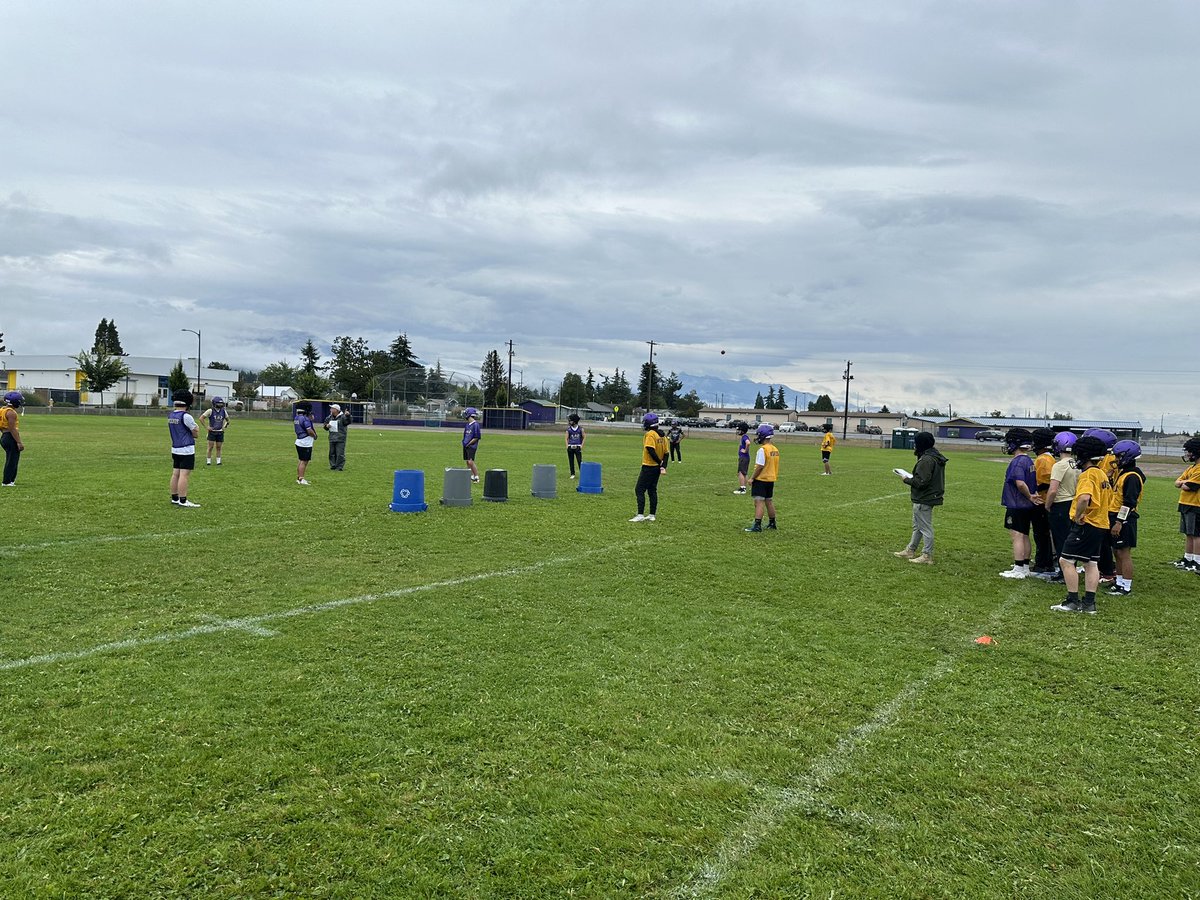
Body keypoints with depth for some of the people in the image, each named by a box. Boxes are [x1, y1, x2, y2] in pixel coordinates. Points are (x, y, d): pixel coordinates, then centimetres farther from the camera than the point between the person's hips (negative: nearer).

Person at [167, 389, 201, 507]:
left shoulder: (170, 415, 9)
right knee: (184, 475, -8)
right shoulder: (186, 416, -15)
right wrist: (196, 428, 9)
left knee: (175, 474, 13)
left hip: (175, 449, 9)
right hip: (186, 450, -9)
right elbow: (196, 434, -8)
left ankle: (174, 498, 19)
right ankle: (183, 501, -8)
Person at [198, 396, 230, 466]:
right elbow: (201, 418, -8)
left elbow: (227, 420, 21)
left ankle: (218, 461, 12)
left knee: (219, 447, 6)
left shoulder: (223, 411, 4)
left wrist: (224, 426, 8)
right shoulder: (210, 411, -9)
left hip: (220, 432, 3)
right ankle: (208, 461, 6)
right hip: (212, 432, -3)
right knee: (210, 447, -2)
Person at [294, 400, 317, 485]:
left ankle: (298, 478, 23)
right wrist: (315, 436, -3)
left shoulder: (295, 418, 9)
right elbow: (309, 431, -22)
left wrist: (310, 419, 10)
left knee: (300, 460, 17)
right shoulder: (305, 419, -18)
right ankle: (301, 479, -5)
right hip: (306, 443, -9)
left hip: (299, 441, 9)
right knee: (304, 461, -5)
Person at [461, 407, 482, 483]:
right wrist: (464, 442, 9)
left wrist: (469, 443, -13)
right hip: (466, 446, 9)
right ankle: (471, 476, 18)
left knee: (471, 462, -14)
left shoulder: (475, 424, -13)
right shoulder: (468, 424, 12)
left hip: (472, 446, -9)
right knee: (468, 462, 10)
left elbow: (477, 437, -15)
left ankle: (477, 477, -6)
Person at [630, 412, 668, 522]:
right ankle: (652, 515, 18)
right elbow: (665, 453, 8)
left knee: (639, 490, -3)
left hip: (648, 467, -9)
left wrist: (660, 463, -15)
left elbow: (651, 451, -24)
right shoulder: (662, 436, 10)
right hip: (657, 468, 9)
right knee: (652, 491, 15)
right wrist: (663, 466, 3)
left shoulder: (650, 435, -16)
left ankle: (640, 515, -8)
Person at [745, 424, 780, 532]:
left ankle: (757, 525, -13)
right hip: (771, 479, 8)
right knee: (769, 501, 18)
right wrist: (774, 476, 19)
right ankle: (772, 524, 28)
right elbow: (775, 466, 12)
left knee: (759, 502, -9)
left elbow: (760, 466, -20)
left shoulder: (762, 449, -18)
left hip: (761, 479, -8)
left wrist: (752, 478, -13)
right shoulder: (775, 449, 7)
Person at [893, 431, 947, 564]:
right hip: (928, 497, 11)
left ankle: (927, 556, 6)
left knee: (925, 527, -1)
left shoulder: (926, 460, -23)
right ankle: (910, 550, 30)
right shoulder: (935, 457, 9)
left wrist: (907, 479, -9)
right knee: (917, 526, 19)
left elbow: (921, 482, -26)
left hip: (923, 500, -11)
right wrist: (911, 478, 9)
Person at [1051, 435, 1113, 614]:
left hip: (1086, 525, -10)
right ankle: (1089, 603, 15)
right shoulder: (1102, 474, 12)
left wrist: (1078, 517, -22)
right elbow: (1108, 496, 26)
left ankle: (1073, 601, -2)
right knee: (1091, 563, 13)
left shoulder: (1088, 475, -18)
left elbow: (1084, 498, -35)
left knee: (1066, 561, -3)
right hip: (1100, 524, 10)